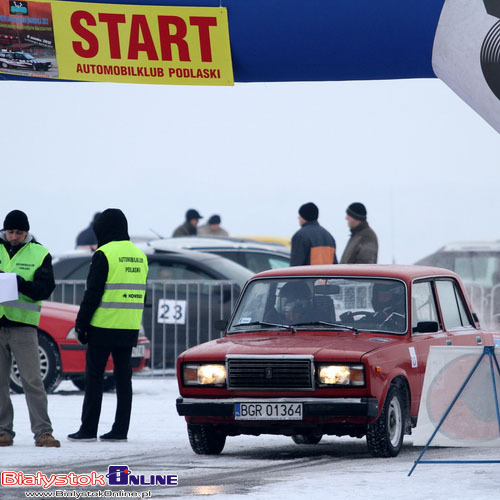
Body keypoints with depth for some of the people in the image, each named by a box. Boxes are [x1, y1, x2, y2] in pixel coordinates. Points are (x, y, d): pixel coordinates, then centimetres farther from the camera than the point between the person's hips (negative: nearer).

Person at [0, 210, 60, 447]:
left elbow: (45, 289, -3)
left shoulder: (39, 254, 5)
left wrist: (20, 283, -21)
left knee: (33, 381, -7)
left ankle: (43, 431, -6)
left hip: (23, 324, -2)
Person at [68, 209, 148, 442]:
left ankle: (88, 429, -1)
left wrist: (81, 323, -6)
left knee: (94, 377, -1)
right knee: (123, 376, 8)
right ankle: (120, 430, 7)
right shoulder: (139, 256, 12)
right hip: (130, 327, 6)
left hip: (104, 326, -6)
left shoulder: (104, 254, -11)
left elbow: (93, 293, -12)